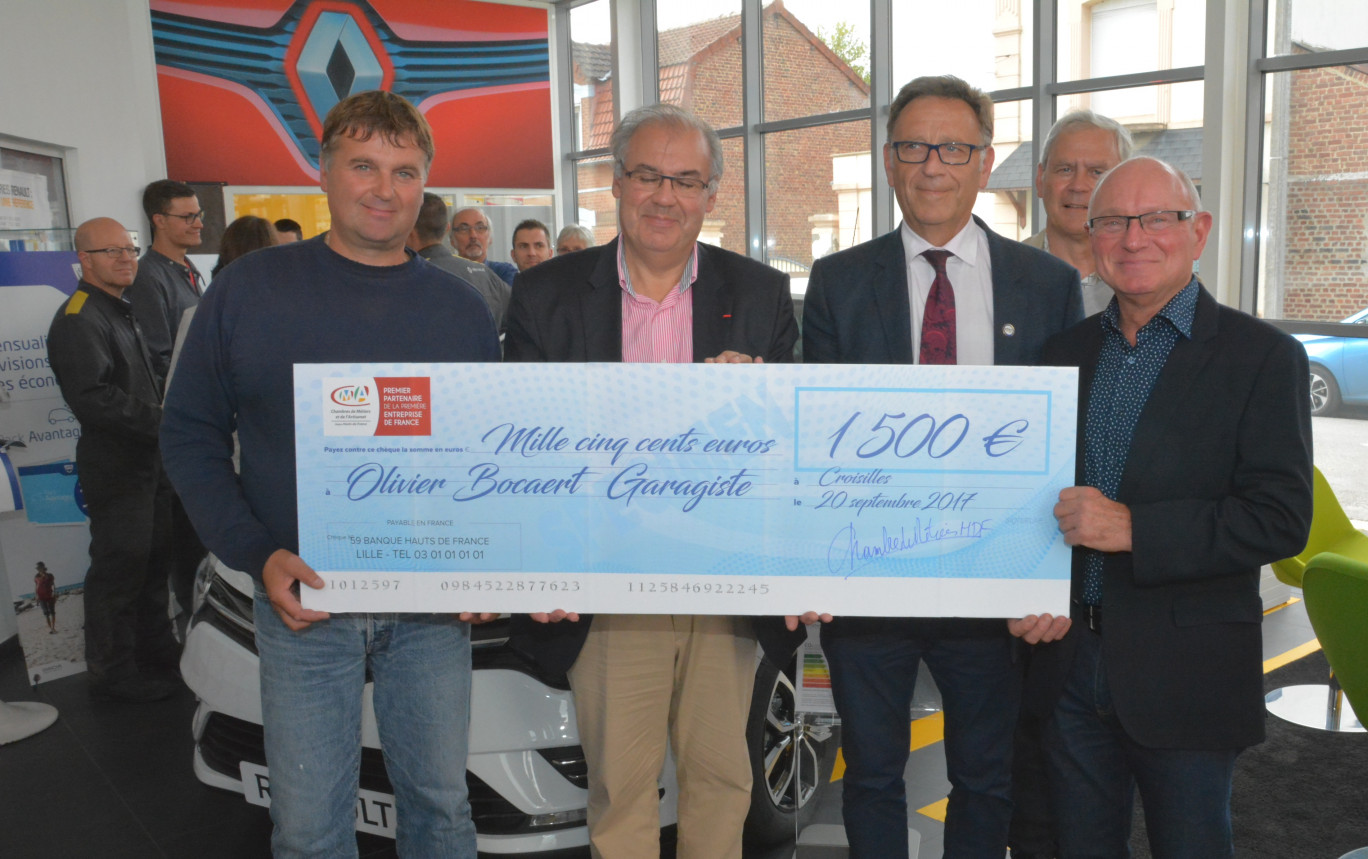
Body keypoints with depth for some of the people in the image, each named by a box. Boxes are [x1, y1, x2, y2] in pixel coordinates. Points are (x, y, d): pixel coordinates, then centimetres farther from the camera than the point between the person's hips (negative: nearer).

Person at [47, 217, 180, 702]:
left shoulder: (123, 311, 17)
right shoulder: (78, 321, -17)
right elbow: (93, 400, -26)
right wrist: (160, 421, -23)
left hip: (147, 460, 10)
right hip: (114, 467, -10)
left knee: (153, 561, 18)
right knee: (119, 570, -1)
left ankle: (156, 651, 33)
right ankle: (113, 674, 12)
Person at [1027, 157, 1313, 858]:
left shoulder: (1263, 357, -8)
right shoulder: (1064, 352, 7)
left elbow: (1281, 517, -16)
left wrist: (1132, 529, -24)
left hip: (1185, 674, -4)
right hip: (1070, 661, 4)